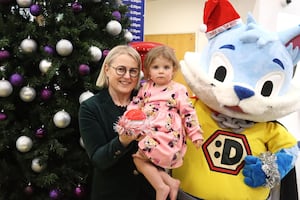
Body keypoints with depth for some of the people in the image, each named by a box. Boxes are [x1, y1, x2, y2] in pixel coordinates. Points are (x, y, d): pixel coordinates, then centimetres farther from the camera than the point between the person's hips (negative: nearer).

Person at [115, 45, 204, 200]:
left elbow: (188, 113, 1)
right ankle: (170, 182, 2)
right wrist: (126, 120, -4)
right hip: (147, 133, 6)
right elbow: (135, 105, 13)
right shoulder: (146, 88, 13)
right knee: (142, 159, -5)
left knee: (139, 156, -16)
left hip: (167, 134, -6)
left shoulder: (179, 90, 1)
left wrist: (196, 134, -2)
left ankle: (162, 187, -5)